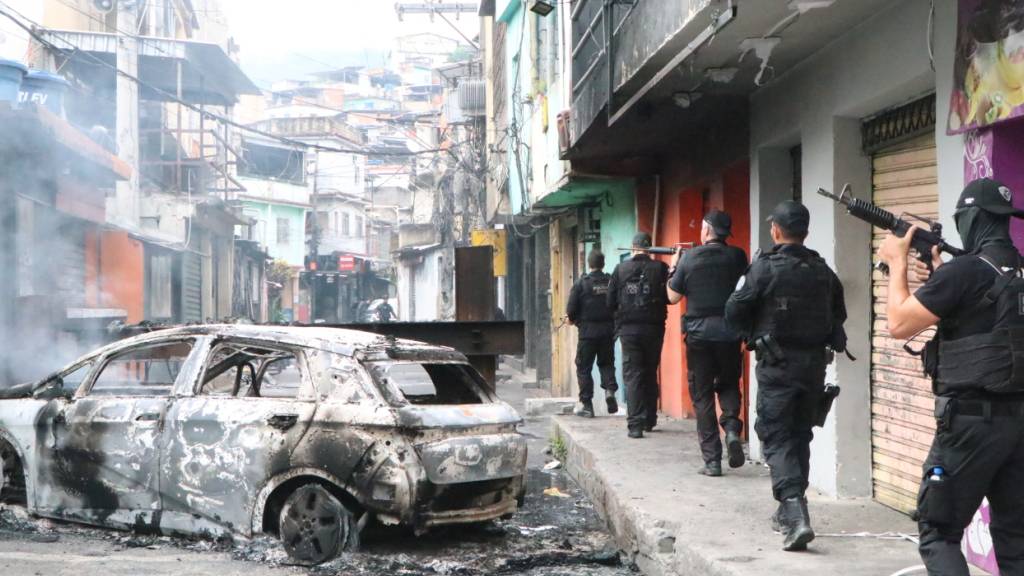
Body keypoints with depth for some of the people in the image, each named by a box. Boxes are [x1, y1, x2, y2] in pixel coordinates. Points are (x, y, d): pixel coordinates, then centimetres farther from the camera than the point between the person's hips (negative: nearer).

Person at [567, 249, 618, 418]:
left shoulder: (581, 283, -8)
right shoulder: (611, 282, -1)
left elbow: (571, 310, -9)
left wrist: (573, 320, 12)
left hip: (588, 330, -3)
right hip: (608, 330, 3)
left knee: (584, 367, 7)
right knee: (606, 363, 19)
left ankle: (587, 405, 6)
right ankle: (610, 389, -5)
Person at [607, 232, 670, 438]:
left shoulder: (620, 270, -1)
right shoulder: (660, 268, -5)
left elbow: (610, 302, 1)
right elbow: (670, 297, -6)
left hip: (628, 329, 0)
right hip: (653, 328, 1)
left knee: (632, 376, 0)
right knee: (650, 375, 16)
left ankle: (635, 424, -11)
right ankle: (649, 420, 24)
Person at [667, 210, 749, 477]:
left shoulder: (689, 258, -5)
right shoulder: (737, 257, -1)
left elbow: (673, 297, 2)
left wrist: (673, 267, 17)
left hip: (699, 333, -1)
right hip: (730, 332, 1)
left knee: (702, 395, 6)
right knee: (728, 384, 21)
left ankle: (712, 460, 4)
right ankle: (732, 428, -7)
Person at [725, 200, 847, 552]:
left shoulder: (765, 268, -11)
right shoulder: (823, 271, 5)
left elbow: (734, 313, -9)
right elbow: (838, 315, 14)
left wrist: (753, 335, 9)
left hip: (778, 364, -5)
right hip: (815, 363, 5)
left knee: (777, 437, -2)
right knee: (800, 435, 17)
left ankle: (796, 516, -19)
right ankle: (789, 511, 28)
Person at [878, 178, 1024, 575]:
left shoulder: (965, 270, -14)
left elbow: (899, 324, -8)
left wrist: (897, 262, 3)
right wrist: (938, 273, 23)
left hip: (972, 420, -7)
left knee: (938, 534, 1)